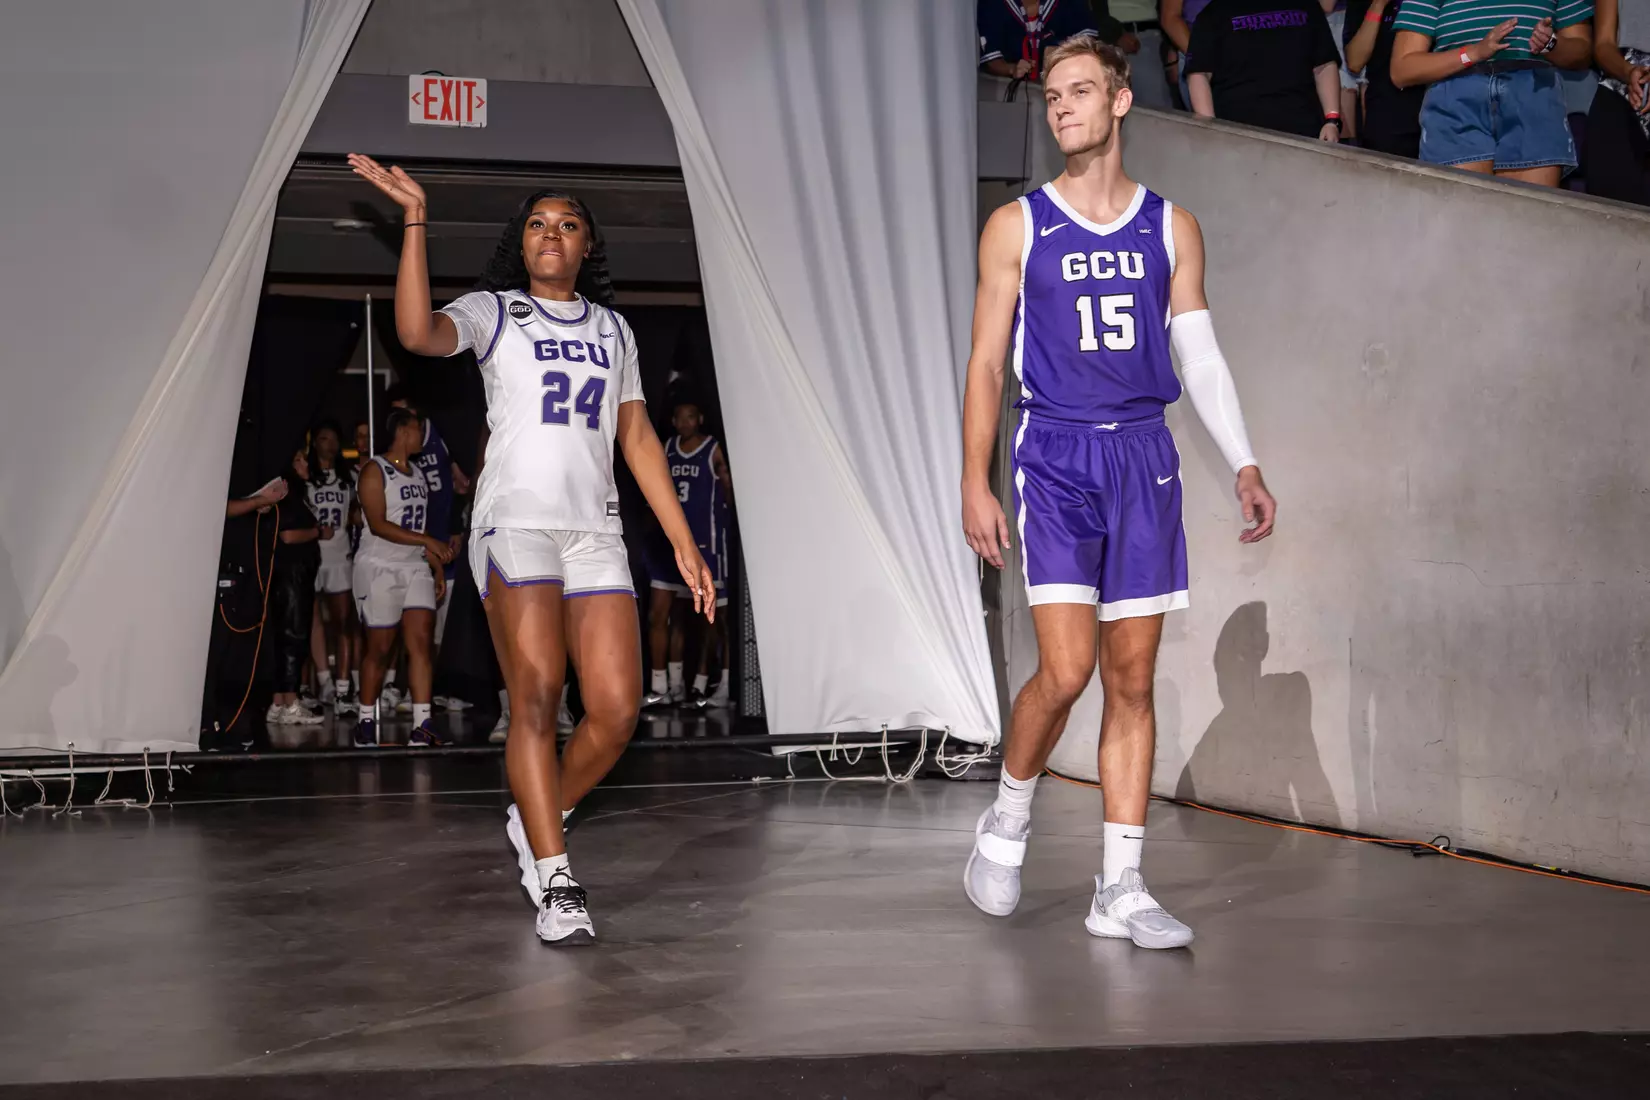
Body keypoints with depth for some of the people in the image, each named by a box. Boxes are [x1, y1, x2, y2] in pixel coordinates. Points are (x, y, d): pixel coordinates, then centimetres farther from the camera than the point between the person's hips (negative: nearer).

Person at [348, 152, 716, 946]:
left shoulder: (612, 327, 20)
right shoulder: (492, 311, 7)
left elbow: (638, 439, 19)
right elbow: (419, 333, -16)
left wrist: (684, 545, 14)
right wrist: (415, 221, -21)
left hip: (596, 532, 4)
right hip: (516, 522, -4)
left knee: (617, 709, -6)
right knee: (537, 695, -17)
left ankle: (534, 822, 19)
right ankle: (554, 882, -12)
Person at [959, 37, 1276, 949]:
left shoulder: (1171, 228, 11)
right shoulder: (1017, 227, 5)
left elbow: (1200, 357, 11)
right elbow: (986, 362, 3)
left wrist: (1244, 466, 1)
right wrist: (975, 482, -4)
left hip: (1144, 459, 3)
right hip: (1055, 454, -2)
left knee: (1132, 681, 2)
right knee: (1065, 670, -15)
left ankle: (1119, 890, 9)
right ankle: (1007, 819, 13)